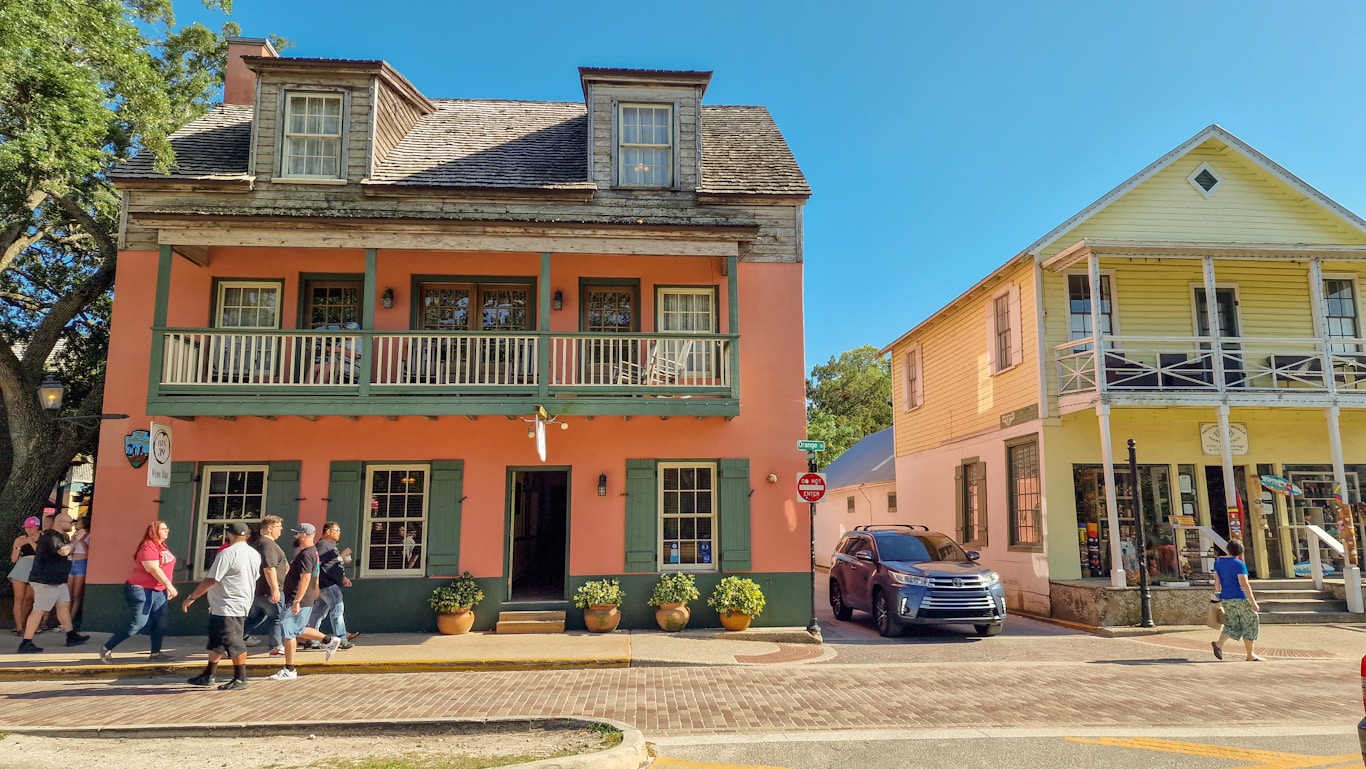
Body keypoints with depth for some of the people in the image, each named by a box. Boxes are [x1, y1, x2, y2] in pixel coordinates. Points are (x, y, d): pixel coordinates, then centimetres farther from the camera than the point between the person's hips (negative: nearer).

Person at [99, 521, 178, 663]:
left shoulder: (162, 546, 13)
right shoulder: (148, 547, -17)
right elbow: (154, 570, -24)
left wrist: (167, 588, 18)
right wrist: (169, 586, -24)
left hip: (158, 591, 10)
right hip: (141, 590, -9)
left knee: (160, 623, 5)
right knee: (137, 624, -8)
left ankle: (156, 653, 10)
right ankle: (106, 648, 6)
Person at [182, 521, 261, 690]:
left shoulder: (228, 554, -18)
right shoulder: (255, 555, 8)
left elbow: (210, 580, -19)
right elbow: (254, 578, 17)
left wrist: (191, 597, -9)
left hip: (227, 608, -9)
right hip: (242, 603, 9)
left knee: (234, 644, -2)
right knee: (216, 642, 18)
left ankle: (240, 679, 4)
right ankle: (208, 675, 27)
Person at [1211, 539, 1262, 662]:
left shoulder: (1218, 561, 5)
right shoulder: (1239, 564, -13)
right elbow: (1244, 584, -18)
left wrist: (1218, 595, 18)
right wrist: (1253, 602, -15)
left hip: (1226, 599, 6)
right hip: (1240, 598, -6)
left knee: (1232, 625, 14)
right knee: (1250, 624, 9)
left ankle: (1219, 643, -10)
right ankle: (1250, 655, 12)